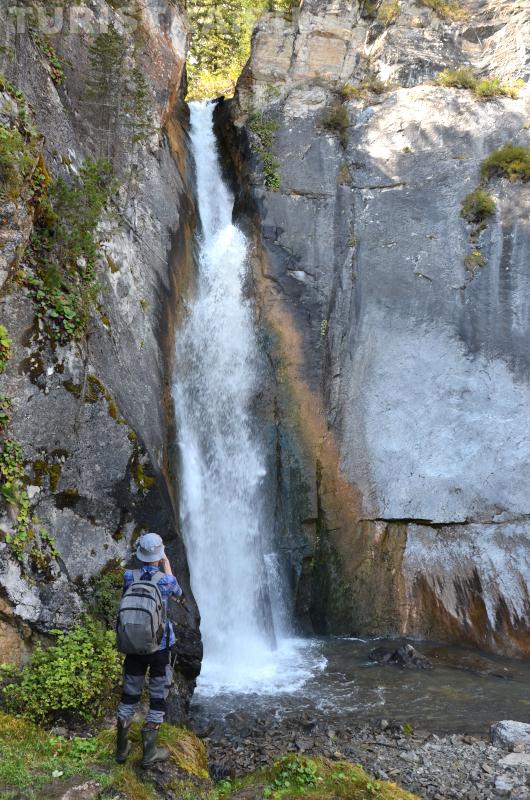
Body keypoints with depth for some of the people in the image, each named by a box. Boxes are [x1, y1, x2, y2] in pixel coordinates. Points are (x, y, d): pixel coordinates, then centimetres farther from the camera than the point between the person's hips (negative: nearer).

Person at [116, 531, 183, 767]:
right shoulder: (166, 580, -15)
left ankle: (122, 748, 26)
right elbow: (177, 593, 7)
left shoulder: (129, 577, -9)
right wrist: (167, 566, 13)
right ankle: (149, 753, 16)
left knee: (129, 696, 16)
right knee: (158, 698, 11)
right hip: (160, 647, -3)